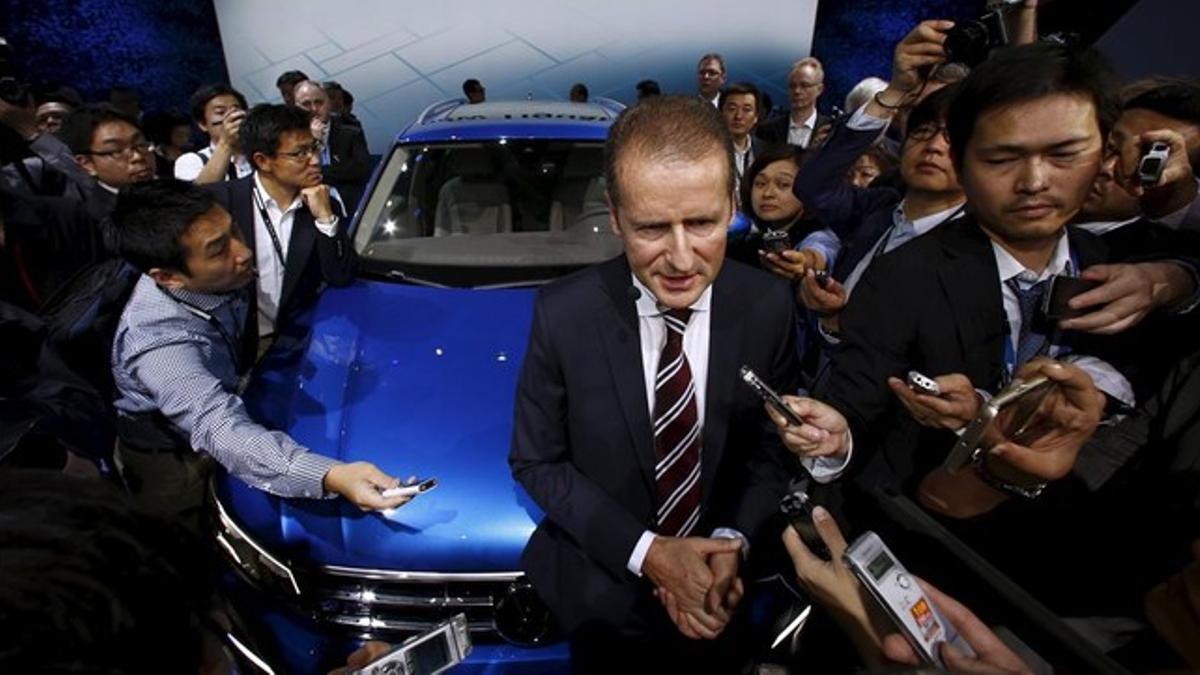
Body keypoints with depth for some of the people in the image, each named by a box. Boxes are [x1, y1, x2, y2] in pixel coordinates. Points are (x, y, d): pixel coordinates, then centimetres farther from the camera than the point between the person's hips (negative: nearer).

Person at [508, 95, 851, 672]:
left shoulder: (769, 307, -16)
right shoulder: (564, 314, -21)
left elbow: (773, 447, -4)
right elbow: (535, 461, -12)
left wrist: (731, 543, -18)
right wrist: (644, 551, -20)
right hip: (599, 586, -1)